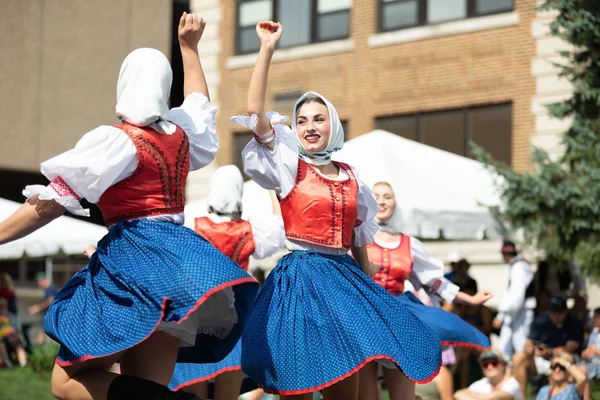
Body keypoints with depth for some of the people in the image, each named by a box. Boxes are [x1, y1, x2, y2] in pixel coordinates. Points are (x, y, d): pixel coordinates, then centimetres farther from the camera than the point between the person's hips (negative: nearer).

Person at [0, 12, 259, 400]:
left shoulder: (117, 141, -7)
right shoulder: (181, 132, 13)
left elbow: (55, 200, -10)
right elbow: (200, 101, 39)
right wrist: (190, 47, 46)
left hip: (136, 260, -8)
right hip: (178, 257, 8)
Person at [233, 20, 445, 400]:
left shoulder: (351, 178, 11)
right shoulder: (289, 167, 0)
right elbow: (255, 113, -12)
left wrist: (372, 290, 18)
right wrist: (267, 49, -14)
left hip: (346, 279, 4)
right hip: (300, 278, -4)